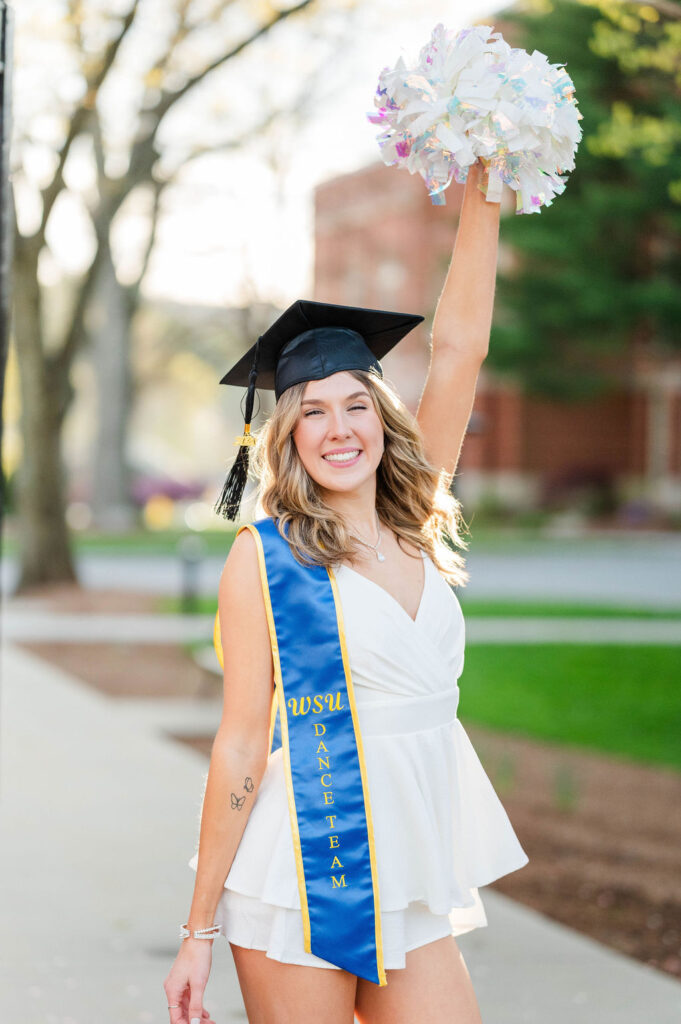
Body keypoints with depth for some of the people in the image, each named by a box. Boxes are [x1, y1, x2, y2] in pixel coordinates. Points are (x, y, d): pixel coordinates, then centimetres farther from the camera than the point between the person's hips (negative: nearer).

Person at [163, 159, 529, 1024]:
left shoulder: (414, 529, 8)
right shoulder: (263, 560, -6)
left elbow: (459, 347, 3)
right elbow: (241, 748, -6)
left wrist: (479, 194, -2)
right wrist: (199, 931, -7)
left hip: (415, 890, 5)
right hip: (301, 892, -5)